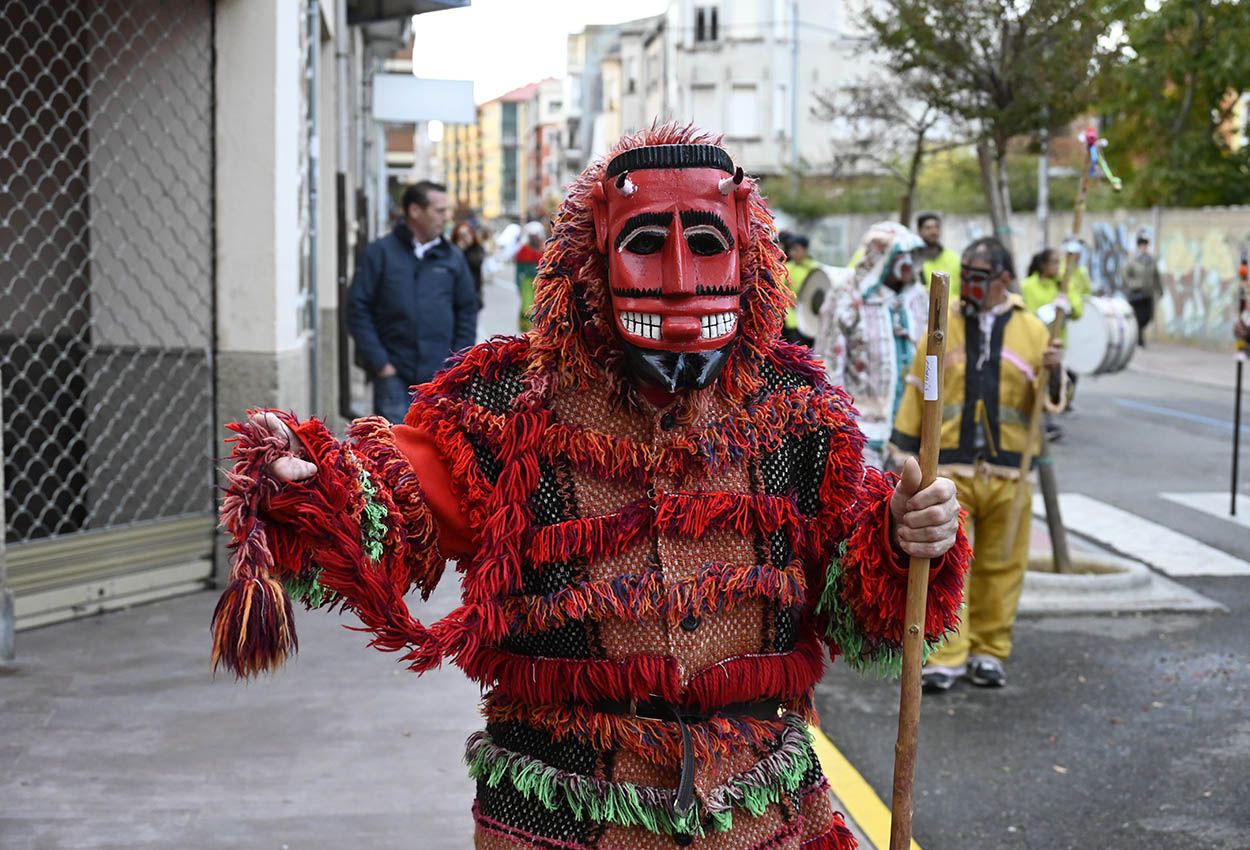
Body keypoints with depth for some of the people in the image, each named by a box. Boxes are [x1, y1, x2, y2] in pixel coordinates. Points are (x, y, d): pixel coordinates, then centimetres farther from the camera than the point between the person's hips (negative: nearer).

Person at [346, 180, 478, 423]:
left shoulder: (452, 257, 9)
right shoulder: (379, 253, -1)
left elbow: (468, 311, 13)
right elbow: (358, 309, -3)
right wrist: (379, 362, -9)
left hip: (440, 375, 3)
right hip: (393, 374, -3)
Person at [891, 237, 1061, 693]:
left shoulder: (1031, 330, 8)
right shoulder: (943, 328, 7)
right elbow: (917, 395, 10)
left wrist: (1053, 373, -11)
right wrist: (902, 451, 7)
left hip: (1007, 472, 1)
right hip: (949, 468, -1)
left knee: (1000, 565, 6)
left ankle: (990, 652, 18)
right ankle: (945, 658, -4)